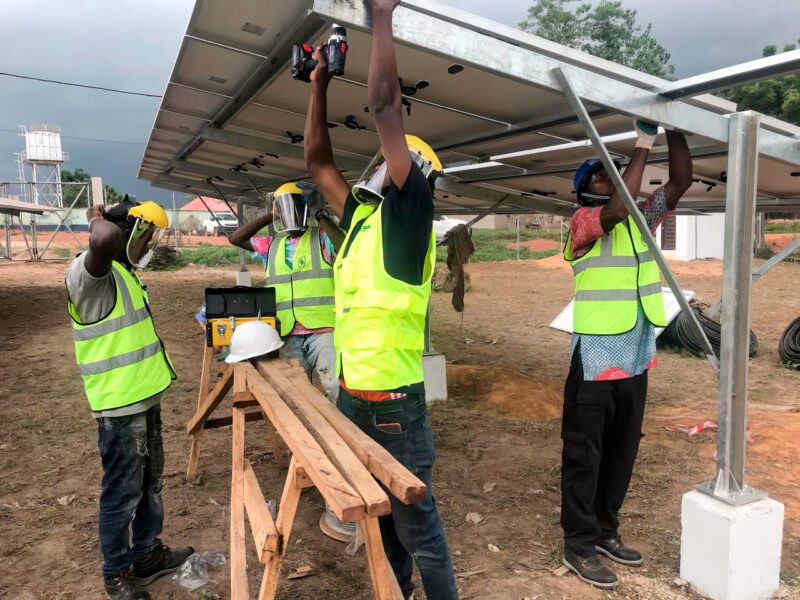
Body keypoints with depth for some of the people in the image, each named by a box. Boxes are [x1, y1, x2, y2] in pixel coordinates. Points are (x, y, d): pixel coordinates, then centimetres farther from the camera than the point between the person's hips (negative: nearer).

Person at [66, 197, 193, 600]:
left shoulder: (123, 274, 14)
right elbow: (103, 240, -43)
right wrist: (99, 219, -21)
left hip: (143, 397, 10)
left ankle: (148, 555, 38)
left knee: (149, 483, 21)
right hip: (119, 404, -10)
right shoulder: (90, 272, -19)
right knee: (123, 491, 6)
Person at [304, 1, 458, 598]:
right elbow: (317, 161, 17)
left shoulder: (409, 214, -11)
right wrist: (320, 83, 15)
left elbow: (385, 107, -18)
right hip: (351, 393, 8)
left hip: (393, 400, -8)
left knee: (416, 519, 4)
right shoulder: (359, 214, 9)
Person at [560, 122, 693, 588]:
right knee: (584, 454, 2)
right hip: (595, 358, -7)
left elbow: (682, 181, 4)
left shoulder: (643, 217, 10)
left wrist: (674, 129, -4)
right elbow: (619, 207, -28)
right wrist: (643, 144, -19)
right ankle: (579, 545, 15)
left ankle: (606, 530, 31)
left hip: (636, 358, 7)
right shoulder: (584, 222, -9)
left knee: (622, 451, 16)